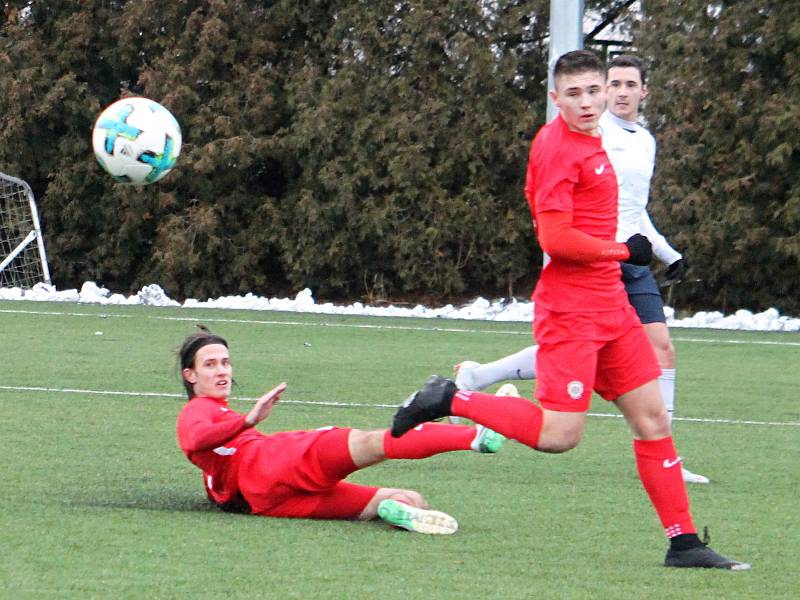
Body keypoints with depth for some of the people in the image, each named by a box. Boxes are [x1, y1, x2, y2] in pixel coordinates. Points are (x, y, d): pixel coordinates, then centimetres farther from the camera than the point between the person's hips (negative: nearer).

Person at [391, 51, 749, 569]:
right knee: (559, 435, -12)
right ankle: (450, 400, 3)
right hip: (570, 309, -9)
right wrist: (622, 250, -10)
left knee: (652, 417, 6)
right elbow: (555, 238, -20)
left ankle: (684, 541, 9)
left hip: (610, 306, 9)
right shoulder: (557, 147, -14)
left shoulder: (588, 144, 14)